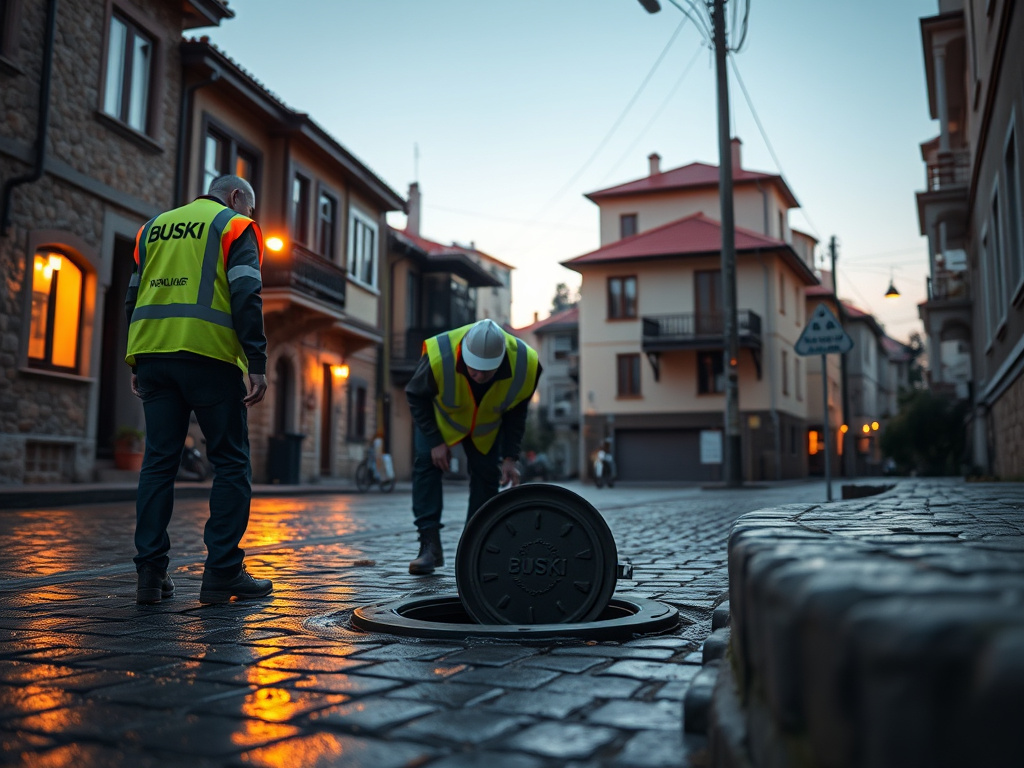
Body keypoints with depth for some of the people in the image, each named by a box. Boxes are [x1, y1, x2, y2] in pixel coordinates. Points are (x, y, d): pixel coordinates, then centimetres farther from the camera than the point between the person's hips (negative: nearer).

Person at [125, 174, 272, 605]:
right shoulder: (236, 227, 5)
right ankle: (222, 573, -2)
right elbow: (245, 297, -8)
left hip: (152, 355, 6)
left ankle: (150, 574, 5)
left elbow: (134, 299, 20)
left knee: (159, 461, 7)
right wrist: (257, 363, -12)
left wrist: (137, 364, 21)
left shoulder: (153, 228, 24)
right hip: (209, 356, -5)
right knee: (231, 463, 1)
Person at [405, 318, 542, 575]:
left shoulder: (525, 365, -34)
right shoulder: (438, 357, -41)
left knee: (487, 474, -2)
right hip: (442, 415, -2)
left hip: (487, 424, 2)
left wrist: (510, 457, -15)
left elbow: (516, 413, -13)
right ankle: (430, 545, -15)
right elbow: (416, 397, -20)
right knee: (426, 462, -17)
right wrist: (435, 441, -22)